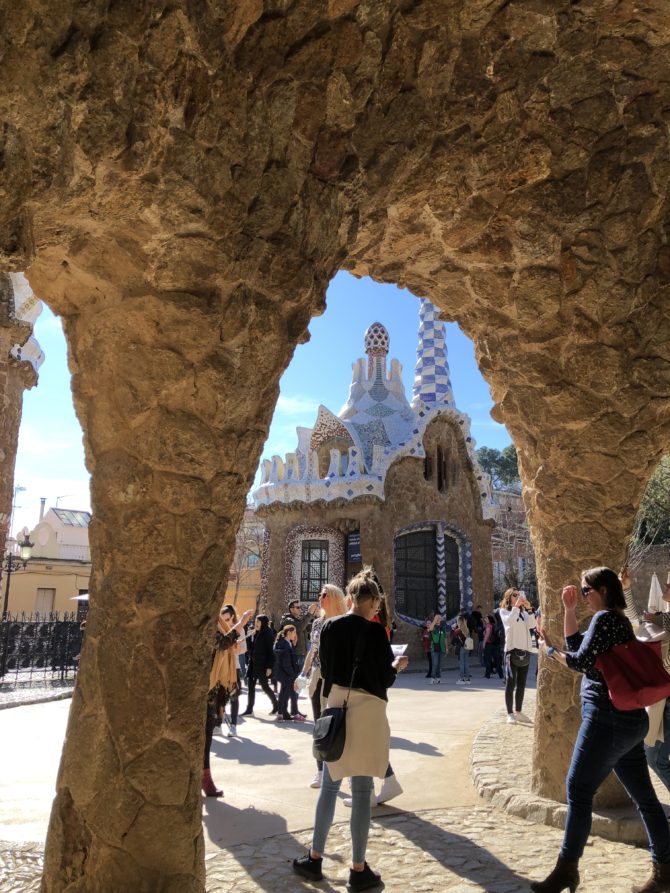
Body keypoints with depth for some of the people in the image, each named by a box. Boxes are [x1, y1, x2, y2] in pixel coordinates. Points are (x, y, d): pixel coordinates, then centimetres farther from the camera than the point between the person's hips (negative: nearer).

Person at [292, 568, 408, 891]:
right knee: (361, 790, 5)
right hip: (366, 711, -4)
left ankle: (314, 858, 27)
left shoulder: (329, 627, 1)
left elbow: (325, 669, 10)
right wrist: (397, 665, 11)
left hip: (335, 707, 5)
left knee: (329, 785, 17)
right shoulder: (374, 632, -13)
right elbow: (385, 679, -8)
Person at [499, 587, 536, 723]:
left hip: (525, 650, 5)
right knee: (510, 683, -5)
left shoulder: (523, 612, 16)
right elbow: (510, 621, -17)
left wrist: (529, 609, -10)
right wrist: (516, 606, -16)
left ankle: (518, 712, 18)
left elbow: (532, 625, 0)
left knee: (521, 684, 10)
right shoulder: (504, 611, 3)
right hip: (512, 650, -5)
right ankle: (510, 713, -3)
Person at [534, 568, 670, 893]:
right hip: (630, 719, 10)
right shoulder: (618, 620, 16)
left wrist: (550, 650, -2)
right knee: (643, 794, 14)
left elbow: (581, 661, -17)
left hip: (608, 718, -10)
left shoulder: (605, 618, -14)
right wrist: (569, 609, 13)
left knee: (578, 790, -3)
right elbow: (577, 644, 21)